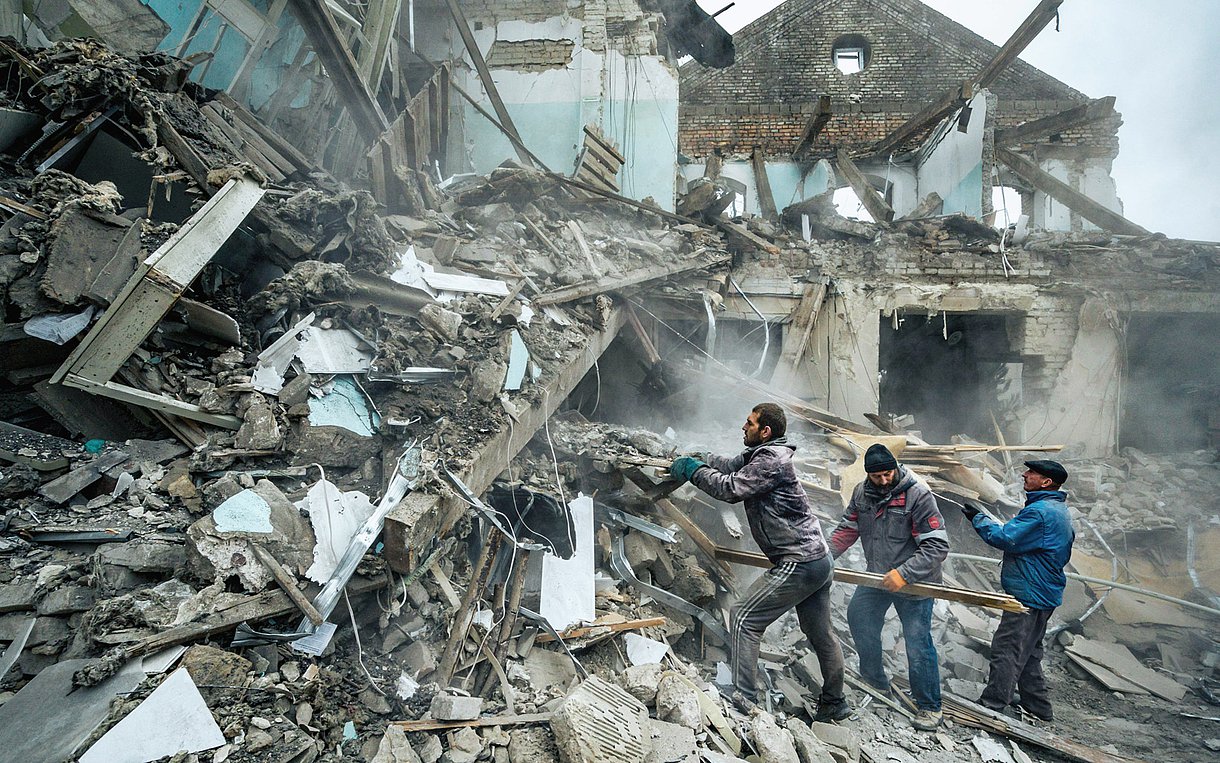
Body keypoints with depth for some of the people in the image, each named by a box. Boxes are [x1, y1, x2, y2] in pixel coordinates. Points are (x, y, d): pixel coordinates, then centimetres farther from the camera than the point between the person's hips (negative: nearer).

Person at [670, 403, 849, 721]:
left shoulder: (771, 461, -17)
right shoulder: (759, 456, 13)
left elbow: (731, 488, -21)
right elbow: (730, 464, 15)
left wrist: (692, 470, -10)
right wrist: (694, 459, 4)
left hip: (798, 564, -10)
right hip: (820, 560, 10)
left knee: (744, 618, -6)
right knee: (820, 633, 21)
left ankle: (744, 701, -4)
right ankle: (834, 704, 37)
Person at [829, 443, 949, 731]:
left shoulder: (918, 495, -22)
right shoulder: (861, 493, -3)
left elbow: (937, 546, -24)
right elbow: (847, 530, 5)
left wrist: (903, 573, -31)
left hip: (914, 581, -6)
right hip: (878, 576, 6)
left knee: (918, 644, -2)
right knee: (858, 617, 16)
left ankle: (929, 707, 19)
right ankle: (877, 680, 40)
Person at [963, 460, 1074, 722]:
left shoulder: (1040, 511, -21)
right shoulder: (1059, 509, 14)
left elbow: (1006, 538, -21)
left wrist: (979, 519, -9)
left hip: (1030, 594, -11)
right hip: (1044, 594, 11)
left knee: (1006, 648, -6)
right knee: (1028, 651, 19)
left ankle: (991, 705, -1)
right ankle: (1038, 708, 29)